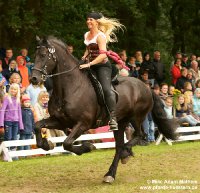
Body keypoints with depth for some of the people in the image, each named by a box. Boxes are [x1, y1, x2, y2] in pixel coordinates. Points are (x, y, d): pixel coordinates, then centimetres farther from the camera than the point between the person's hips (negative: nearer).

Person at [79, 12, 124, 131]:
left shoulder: (100, 36, -12)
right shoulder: (86, 35, 12)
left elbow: (103, 55, -24)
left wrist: (89, 64, -31)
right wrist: (84, 56, 9)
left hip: (103, 66, -9)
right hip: (91, 67, 9)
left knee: (106, 89, -25)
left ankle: (113, 118, -28)